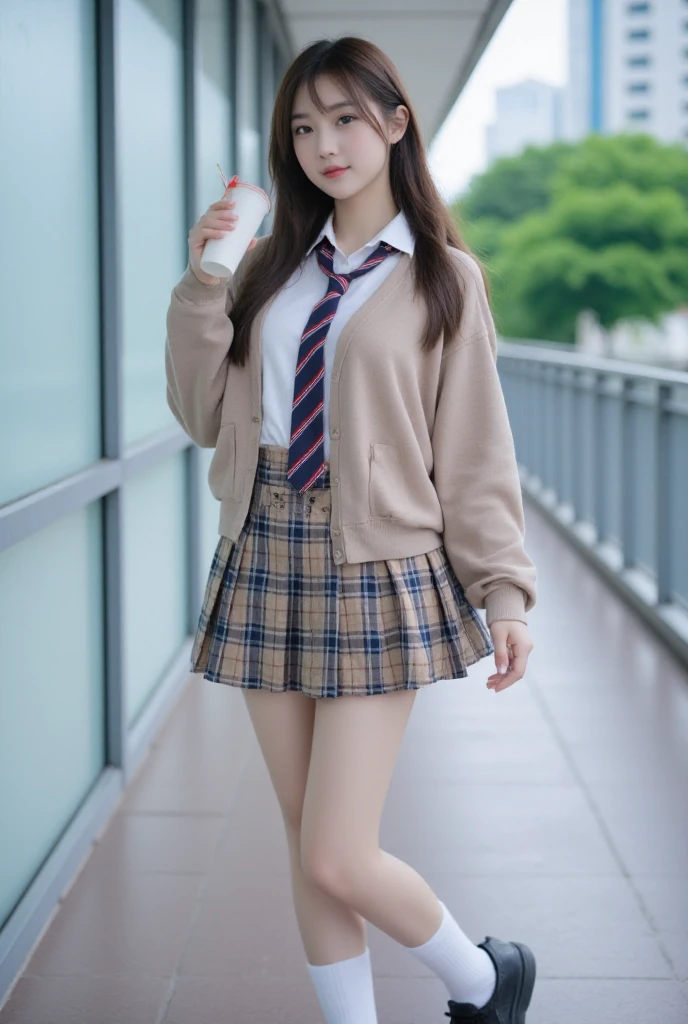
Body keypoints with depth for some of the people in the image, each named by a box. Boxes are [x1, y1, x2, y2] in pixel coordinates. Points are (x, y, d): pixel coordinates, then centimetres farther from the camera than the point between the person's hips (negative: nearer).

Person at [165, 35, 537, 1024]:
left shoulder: (444, 276, 0)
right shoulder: (271, 265, 10)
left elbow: (475, 452, -1)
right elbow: (204, 415, 10)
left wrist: (504, 591, -8)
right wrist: (202, 288, -3)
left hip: (377, 570, -4)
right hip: (264, 557, 5)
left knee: (338, 862, -6)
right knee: (307, 852, 9)